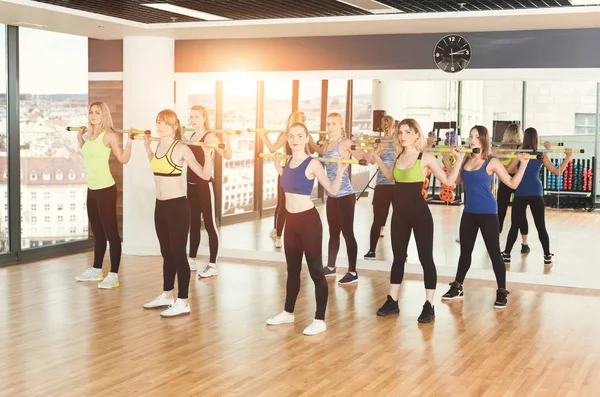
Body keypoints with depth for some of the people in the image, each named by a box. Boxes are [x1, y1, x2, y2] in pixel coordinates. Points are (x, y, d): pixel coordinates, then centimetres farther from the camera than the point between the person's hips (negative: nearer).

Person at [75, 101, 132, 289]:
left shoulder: (109, 135, -11)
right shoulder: (90, 134, 11)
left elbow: (123, 159, -14)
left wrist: (129, 141, -23)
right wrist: (80, 138, 25)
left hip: (105, 189, -8)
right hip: (92, 189, 8)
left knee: (111, 232, -5)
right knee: (97, 232, 17)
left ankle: (113, 275, -3)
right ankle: (96, 270, 27)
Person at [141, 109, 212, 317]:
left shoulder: (181, 148, -13)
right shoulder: (159, 146, 8)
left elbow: (205, 175, -13)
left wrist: (207, 154, -26)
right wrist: (147, 146, 25)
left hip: (177, 205, -8)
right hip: (161, 206, 8)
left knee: (178, 254, -3)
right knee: (167, 254, 17)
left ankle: (183, 302, 4)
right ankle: (167, 295, 29)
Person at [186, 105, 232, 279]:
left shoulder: (210, 137, -12)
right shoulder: (191, 136, 10)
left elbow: (227, 156, -23)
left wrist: (227, 140, -39)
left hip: (205, 185, -8)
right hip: (192, 184, 8)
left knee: (209, 224, -3)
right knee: (193, 223, 15)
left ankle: (212, 265, 1)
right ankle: (191, 261, 25)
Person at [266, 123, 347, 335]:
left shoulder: (312, 163, -12)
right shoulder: (288, 162, 8)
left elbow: (333, 190, -12)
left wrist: (340, 171, -26)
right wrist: (277, 165, 26)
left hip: (308, 220, -7)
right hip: (291, 220, 7)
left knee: (315, 271, -2)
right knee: (292, 269, 19)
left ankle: (320, 320, 5)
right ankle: (288, 312, 32)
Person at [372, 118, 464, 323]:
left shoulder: (426, 158, -9)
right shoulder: (398, 156, 7)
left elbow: (448, 181, -7)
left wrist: (459, 160, -15)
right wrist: (378, 159, 24)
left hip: (419, 213, -6)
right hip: (399, 213, 6)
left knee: (426, 258, 0)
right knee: (398, 257, 13)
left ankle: (429, 306, 6)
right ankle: (392, 301, 22)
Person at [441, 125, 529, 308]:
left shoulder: (492, 163, -9)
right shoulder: (466, 160, 5)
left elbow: (513, 183, -10)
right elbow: (455, 180, 19)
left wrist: (523, 164, -19)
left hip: (487, 213, -5)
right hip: (469, 212, 5)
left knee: (494, 252, -1)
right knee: (465, 250, 15)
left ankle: (501, 292, 8)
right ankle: (457, 287, 26)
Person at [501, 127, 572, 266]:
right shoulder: (542, 155, 3)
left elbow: (508, 170, -4)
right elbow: (558, 171, 6)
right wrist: (568, 156, 13)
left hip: (520, 194, -2)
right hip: (536, 193, 2)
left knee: (515, 226, 4)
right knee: (541, 226, 7)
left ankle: (507, 255, 7)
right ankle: (547, 257, 8)